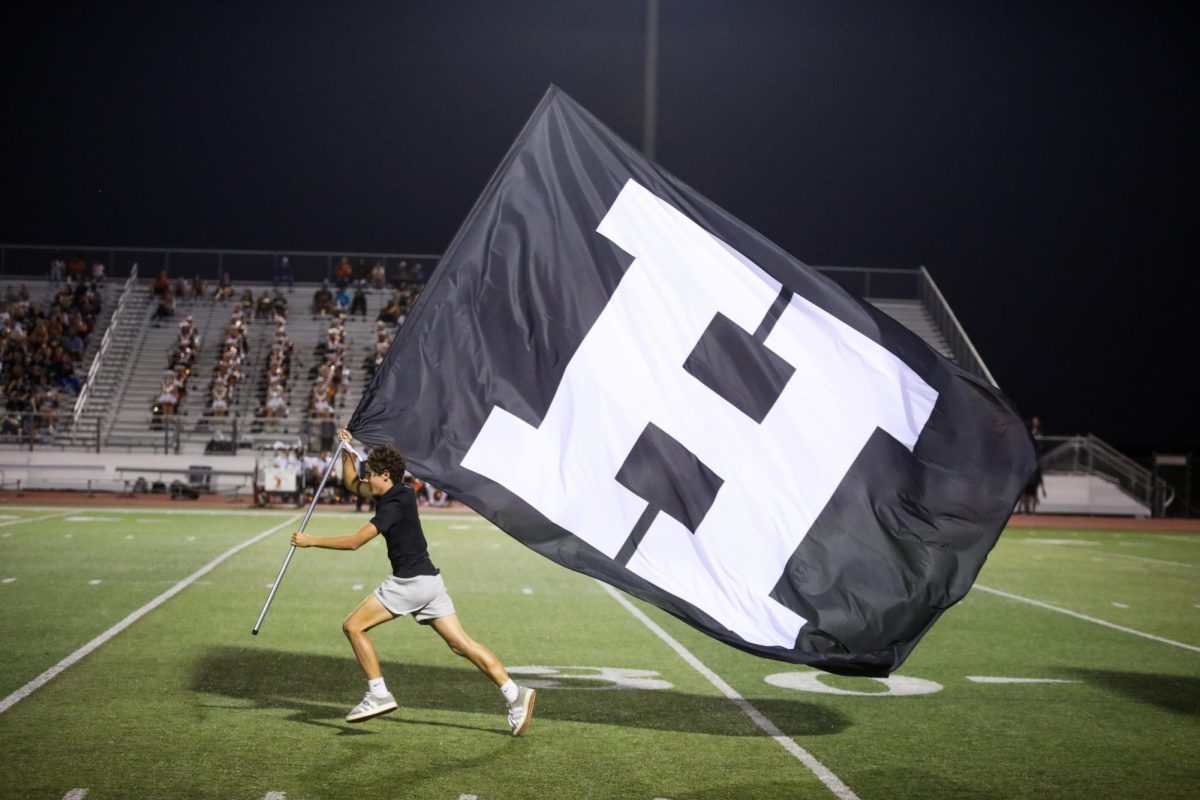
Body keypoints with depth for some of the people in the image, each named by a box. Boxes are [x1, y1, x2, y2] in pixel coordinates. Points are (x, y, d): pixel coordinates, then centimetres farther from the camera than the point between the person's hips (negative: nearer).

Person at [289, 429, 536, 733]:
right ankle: (515, 694, -4)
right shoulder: (390, 494, 13)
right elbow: (352, 483, 29)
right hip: (428, 580, 10)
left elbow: (354, 541, -19)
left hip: (411, 582, -10)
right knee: (462, 644, 3)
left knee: (353, 626, -2)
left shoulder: (396, 505, -14)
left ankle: (379, 694, -2)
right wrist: (346, 450, 18)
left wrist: (310, 541, -10)